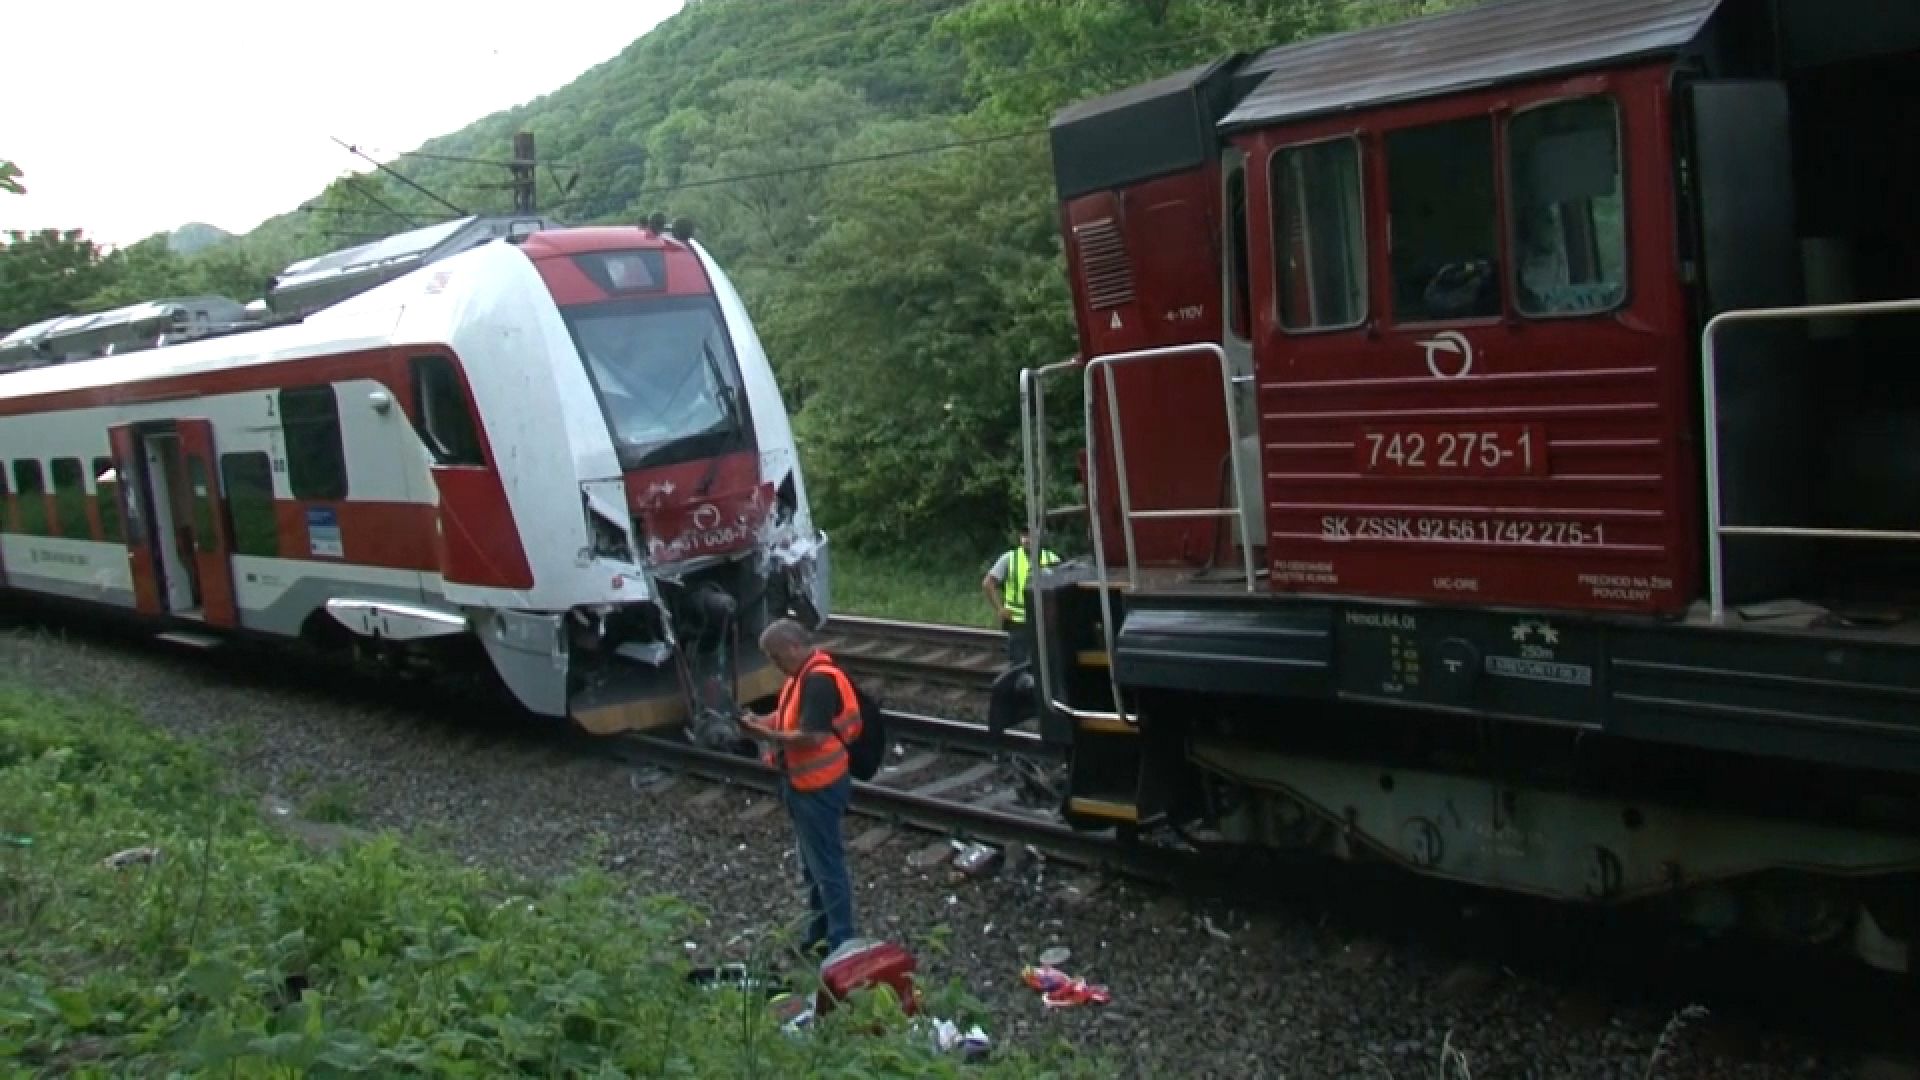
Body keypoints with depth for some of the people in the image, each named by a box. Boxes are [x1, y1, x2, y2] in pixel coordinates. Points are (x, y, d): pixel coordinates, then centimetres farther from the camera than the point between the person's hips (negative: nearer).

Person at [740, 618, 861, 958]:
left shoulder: (819, 679, -24)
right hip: (804, 783, 10)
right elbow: (790, 715, 17)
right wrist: (763, 721, -1)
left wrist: (767, 735, -20)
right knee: (812, 862, 19)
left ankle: (840, 945, 7)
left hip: (819, 787, -10)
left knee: (827, 864, -2)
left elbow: (813, 736, -29)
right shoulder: (804, 674, 7)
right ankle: (820, 932, 32)